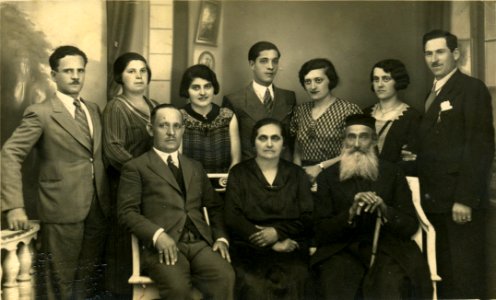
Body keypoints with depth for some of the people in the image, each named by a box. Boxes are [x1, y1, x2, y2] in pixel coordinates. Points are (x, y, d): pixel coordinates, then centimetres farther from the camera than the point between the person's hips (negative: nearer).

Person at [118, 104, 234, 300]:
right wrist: (157, 235, -17)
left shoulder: (195, 167, 26)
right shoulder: (136, 167, 10)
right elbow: (127, 211, 0)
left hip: (200, 242, 4)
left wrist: (221, 237, 5)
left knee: (225, 278, -27)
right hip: (163, 246, -4)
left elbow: (215, 206, 24)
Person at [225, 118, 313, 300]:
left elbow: (308, 218, 7)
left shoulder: (297, 174, 15)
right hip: (250, 248, -1)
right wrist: (272, 244, -10)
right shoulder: (239, 173, 10)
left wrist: (278, 232, -11)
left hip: (291, 249, 1)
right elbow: (233, 218, -2)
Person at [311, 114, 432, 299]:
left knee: (391, 285, -29)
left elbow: (411, 226, 6)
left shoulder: (392, 173, 9)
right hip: (342, 249, 0)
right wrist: (350, 213, -15)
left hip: (386, 247, 1)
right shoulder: (327, 177, 7)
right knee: (338, 285, -30)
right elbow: (321, 233, 2)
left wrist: (385, 209, -13)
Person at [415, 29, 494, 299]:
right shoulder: (433, 93, 18)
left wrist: (466, 198, -20)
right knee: (442, 273, 13)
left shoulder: (472, 88, -7)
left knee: (465, 274, 0)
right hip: (435, 199, 7)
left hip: (460, 200, -7)